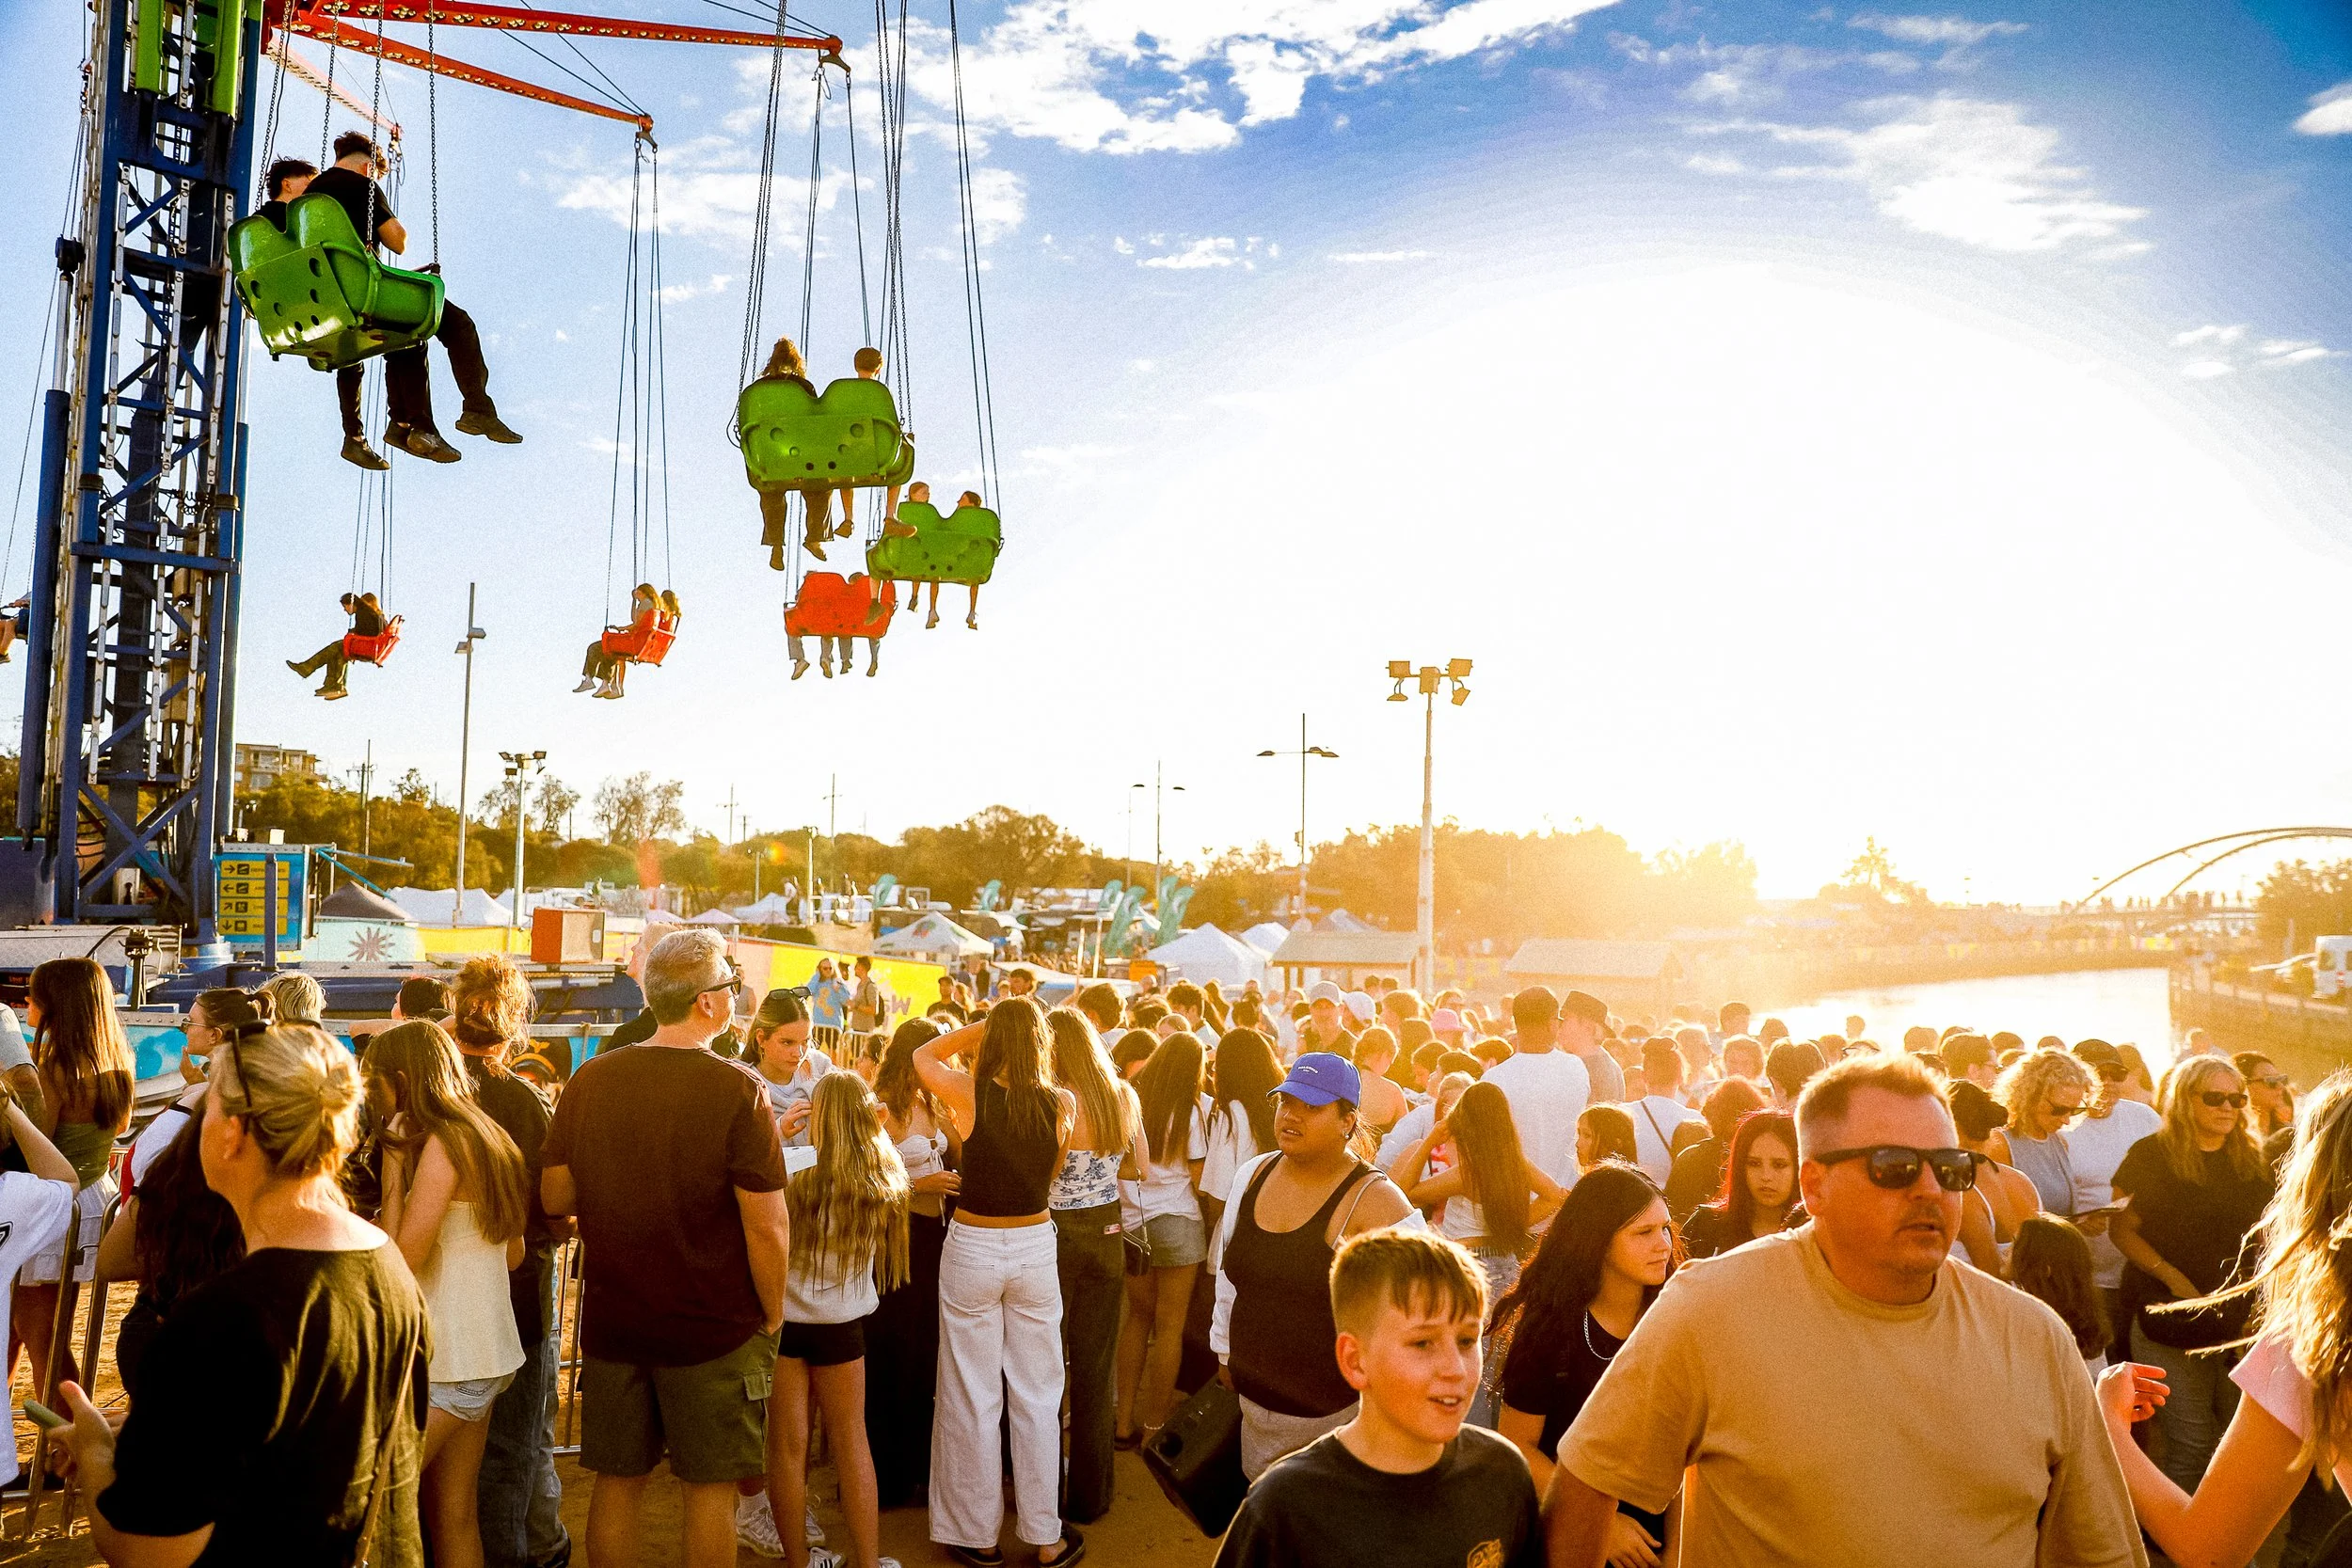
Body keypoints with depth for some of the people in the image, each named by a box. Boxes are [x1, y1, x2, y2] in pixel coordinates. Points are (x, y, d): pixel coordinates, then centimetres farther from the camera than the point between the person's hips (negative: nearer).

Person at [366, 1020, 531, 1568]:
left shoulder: (442, 1140, -14)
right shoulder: (488, 1137, 12)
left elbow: (402, 1257, -18)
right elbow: (513, 1255, 17)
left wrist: (394, 1166, -10)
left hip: (446, 1361, -9)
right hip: (483, 1355, 9)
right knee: (456, 1516, 13)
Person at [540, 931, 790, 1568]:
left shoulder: (591, 1079, -4)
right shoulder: (739, 1090, -16)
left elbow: (555, 1197, 4)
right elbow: (764, 1227, -17)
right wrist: (772, 1320, -3)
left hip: (611, 1321, 4)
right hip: (714, 1326, -4)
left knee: (617, 1480, 17)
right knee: (710, 1485, 9)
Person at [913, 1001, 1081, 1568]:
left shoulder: (971, 1093, -14)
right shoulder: (1063, 1104, -8)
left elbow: (923, 1056, 5)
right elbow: (1052, 1172, 6)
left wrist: (979, 1028, 5)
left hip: (973, 1247, -2)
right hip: (1035, 1248, 2)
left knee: (973, 1400, 11)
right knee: (1037, 1399, 12)